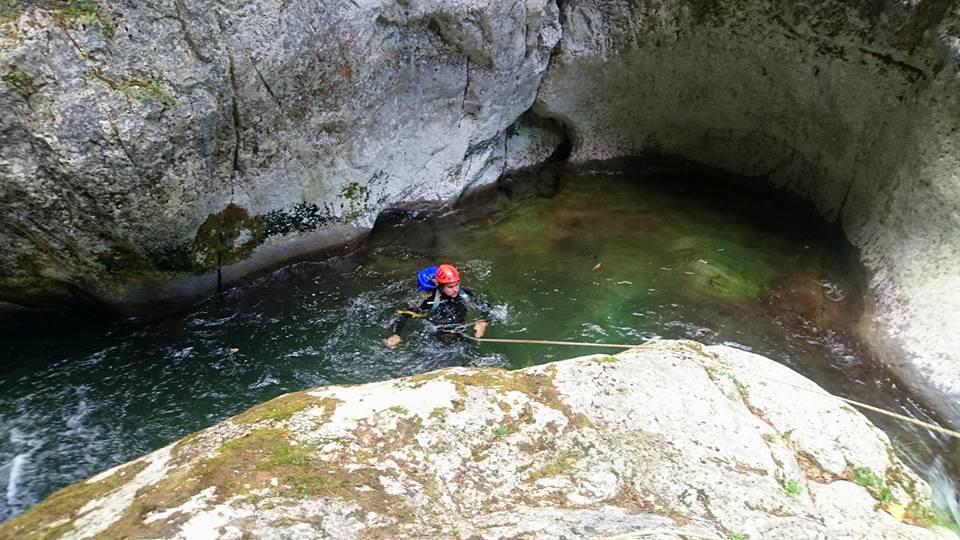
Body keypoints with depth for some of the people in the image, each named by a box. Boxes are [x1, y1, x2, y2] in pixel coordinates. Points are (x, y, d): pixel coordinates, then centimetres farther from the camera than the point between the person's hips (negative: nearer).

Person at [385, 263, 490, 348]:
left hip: (461, 338, 2)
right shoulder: (430, 300, -23)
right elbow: (404, 315, -18)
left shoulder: (464, 294, -16)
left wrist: (482, 322, -24)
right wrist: (396, 335, -32)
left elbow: (484, 307, -4)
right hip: (437, 342, -2)